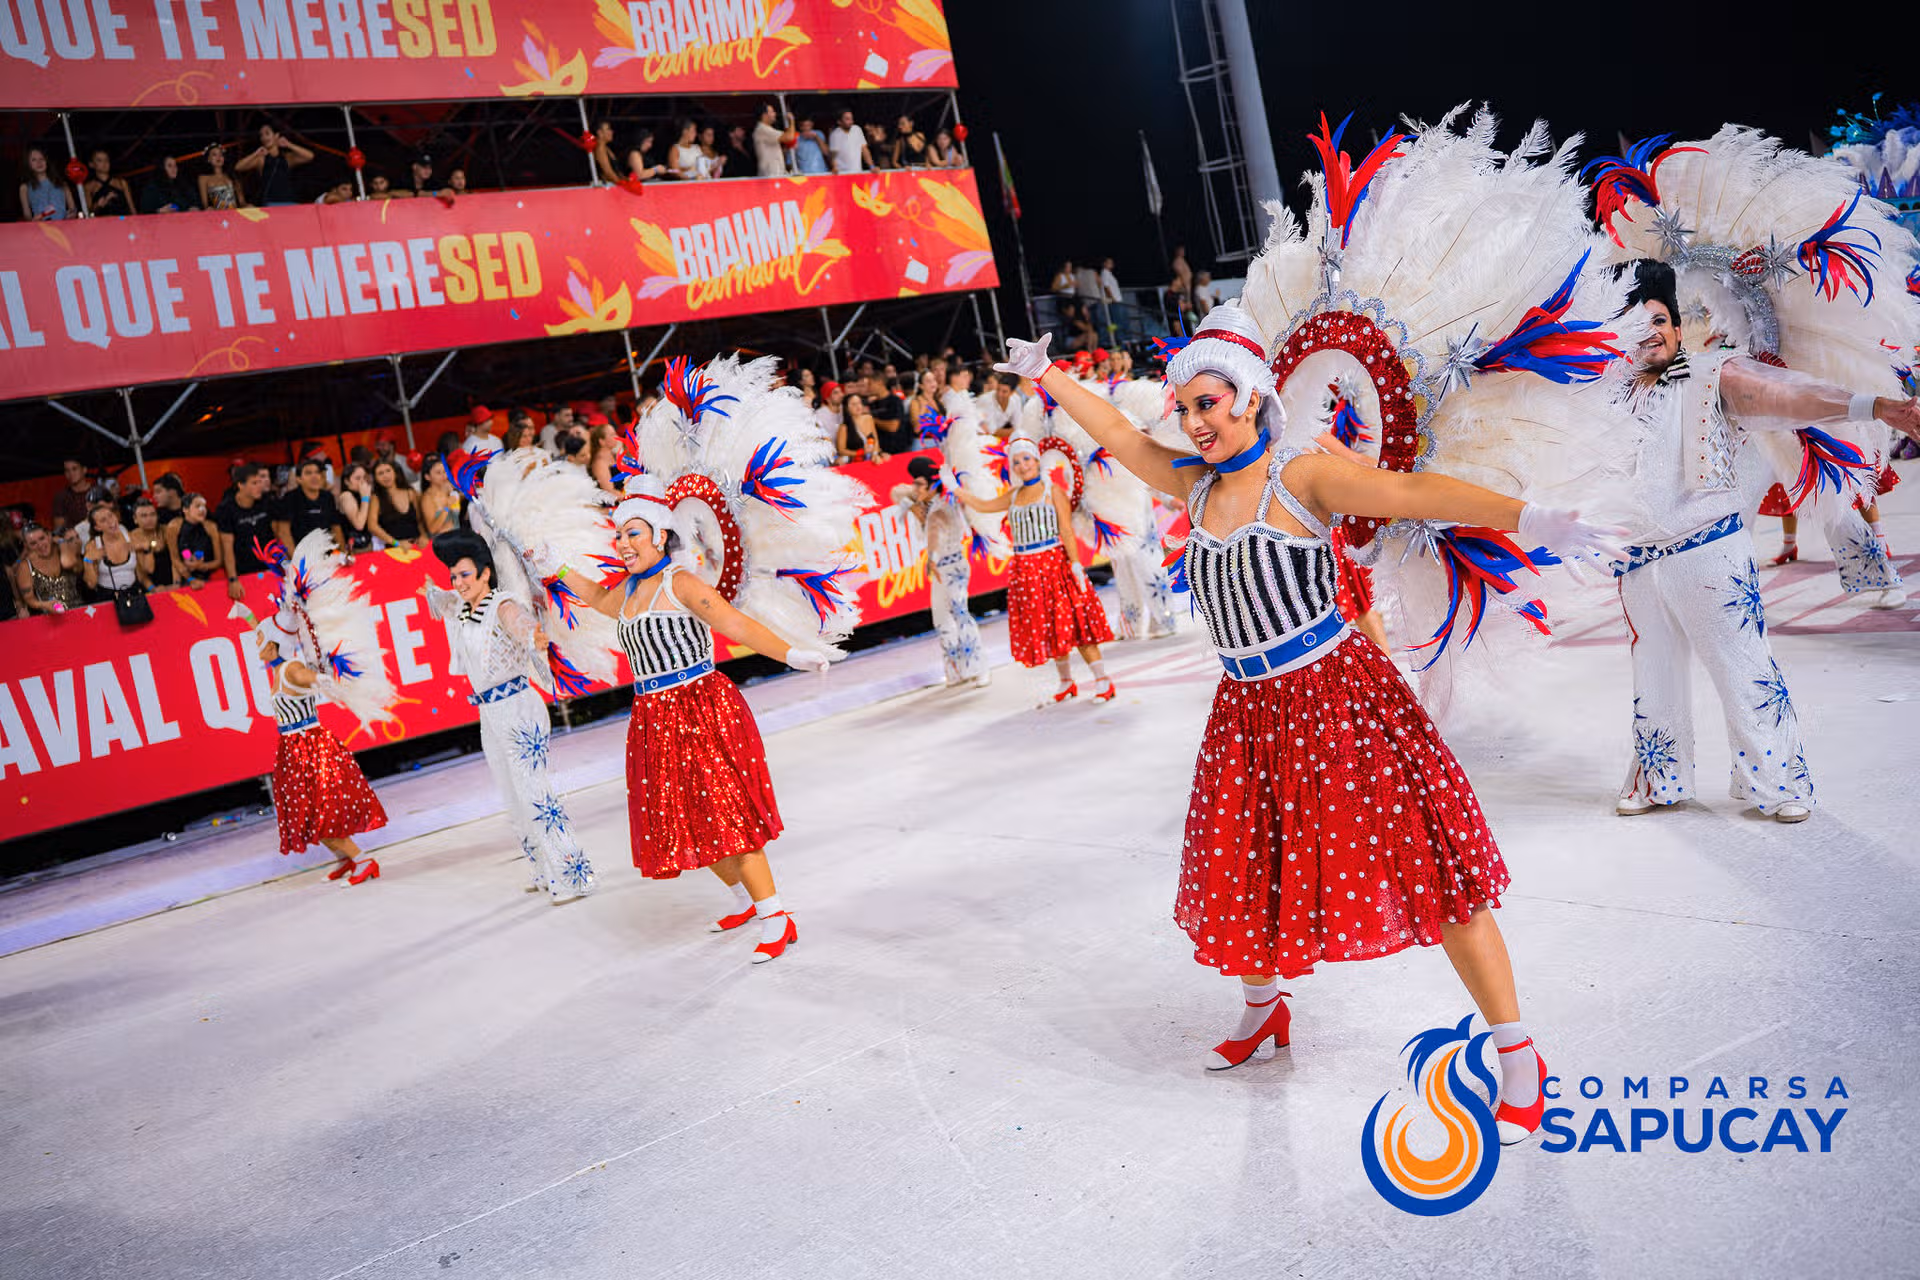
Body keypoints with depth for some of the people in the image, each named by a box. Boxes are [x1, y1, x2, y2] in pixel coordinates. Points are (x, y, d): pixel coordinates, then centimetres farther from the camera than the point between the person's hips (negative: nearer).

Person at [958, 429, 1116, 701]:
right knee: (1046, 626, 9)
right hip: (1025, 570, 5)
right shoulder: (1014, 495, 13)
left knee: (1072, 623, -8)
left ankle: (1104, 681, -4)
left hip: (1054, 563, -5)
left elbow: (1067, 532, -8)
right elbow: (983, 505, 25)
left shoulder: (1052, 490, -2)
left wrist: (1076, 566, -15)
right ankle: (1066, 683, 21)